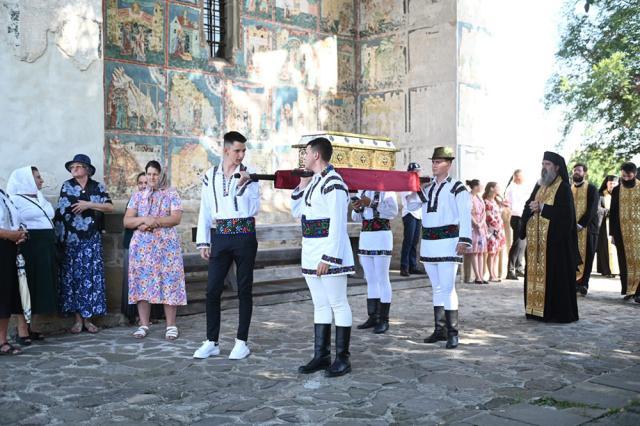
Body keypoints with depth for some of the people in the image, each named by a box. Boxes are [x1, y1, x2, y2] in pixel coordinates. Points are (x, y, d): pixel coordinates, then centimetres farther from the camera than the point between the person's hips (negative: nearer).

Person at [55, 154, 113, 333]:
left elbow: (110, 207, -2)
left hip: (92, 240, 0)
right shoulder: (67, 186, 6)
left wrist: (89, 204, -12)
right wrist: (59, 236, -5)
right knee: (73, 276, 0)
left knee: (91, 276, -1)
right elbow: (61, 211, 1)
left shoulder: (98, 187, 6)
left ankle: (88, 318, 7)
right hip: (72, 239, 0)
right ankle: (78, 319, 7)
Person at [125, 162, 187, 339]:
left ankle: (171, 326, 0)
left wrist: (154, 221, -15)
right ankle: (144, 325, 8)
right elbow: (127, 221, 7)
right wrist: (144, 220, -11)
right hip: (141, 245, 3)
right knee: (142, 283, 1)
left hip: (166, 245, -3)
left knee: (168, 282, -5)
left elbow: (176, 218, -7)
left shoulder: (171, 194, 5)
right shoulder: (138, 196, 14)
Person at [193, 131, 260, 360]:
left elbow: (253, 209, -6)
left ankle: (242, 342, 14)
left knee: (244, 290, 5)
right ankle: (211, 342, 15)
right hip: (220, 237, 2)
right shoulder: (210, 176, 7)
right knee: (212, 289, 3)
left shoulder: (249, 174, 0)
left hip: (244, 236, -2)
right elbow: (205, 211, 10)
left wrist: (242, 186, -17)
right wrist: (203, 242, 6)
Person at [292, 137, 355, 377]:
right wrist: (302, 186, 14)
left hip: (329, 254, -10)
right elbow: (297, 212, 25)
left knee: (338, 304, -1)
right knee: (320, 305, 13)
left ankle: (342, 359, 8)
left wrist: (329, 258, -23)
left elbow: (337, 224, -20)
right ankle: (321, 356, 20)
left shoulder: (333, 183, -14)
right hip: (311, 255, 10)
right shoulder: (314, 181, 16)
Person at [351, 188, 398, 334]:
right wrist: (356, 208, -4)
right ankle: (373, 317, 16)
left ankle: (384, 320, 1)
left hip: (381, 237, -7)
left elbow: (393, 211, -16)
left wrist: (372, 203, -20)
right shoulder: (362, 190, 14)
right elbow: (356, 218, 17)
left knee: (382, 279, -4)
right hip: (365, 237, 7)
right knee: (370, 280, 10)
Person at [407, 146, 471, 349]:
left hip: (448, 242, -7)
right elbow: (411, 205, 16)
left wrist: (464, 240, -19)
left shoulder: (457, 188, -4)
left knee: (447, 287, -12)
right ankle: (440, 329, 20)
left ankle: (452, 333, -7)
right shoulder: (428, 187, 14)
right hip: (428, 242, 7)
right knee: (437, 287, 12)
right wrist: (419, 191, 0)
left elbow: (465, 216, -9)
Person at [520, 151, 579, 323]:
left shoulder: (563, 188, -5)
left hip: (554, 239, -7)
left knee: (554, 275, -6)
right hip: (536, 239, 7)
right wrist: (531, 207, -9)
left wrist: (542, 208, -14)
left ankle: (558, 312, 0)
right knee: (536, 273, 7)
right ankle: (536, 309, 14)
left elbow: (566, 213, -16)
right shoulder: (539, 186, 16)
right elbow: (528, 206, 13)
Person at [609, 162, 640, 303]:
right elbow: (612, 213, 8)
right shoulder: (616, 190, 6)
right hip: (622, 231, 1)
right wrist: (612, 233, 4)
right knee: (625, 260, 3)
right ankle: (628, 289, 10)